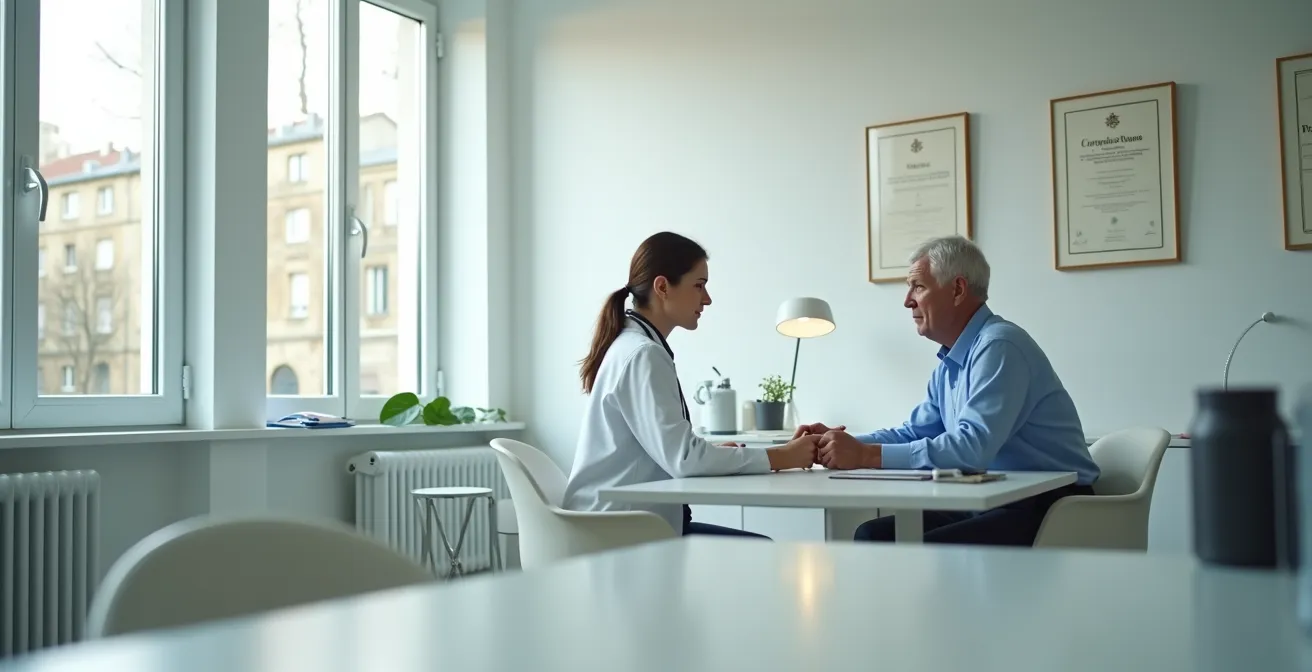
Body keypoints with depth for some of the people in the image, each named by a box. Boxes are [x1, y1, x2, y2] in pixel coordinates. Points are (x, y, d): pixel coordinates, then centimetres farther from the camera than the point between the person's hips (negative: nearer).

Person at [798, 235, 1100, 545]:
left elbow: (972, 446, -29)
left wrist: (866, 455, -26)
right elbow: (915, 433, 20)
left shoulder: (999, 346, -18)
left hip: (1047, 509, -9)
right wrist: (844, 443, 2)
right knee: (874, 534, -3)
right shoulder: (951, 363, 13)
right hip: (993, 504, 9)